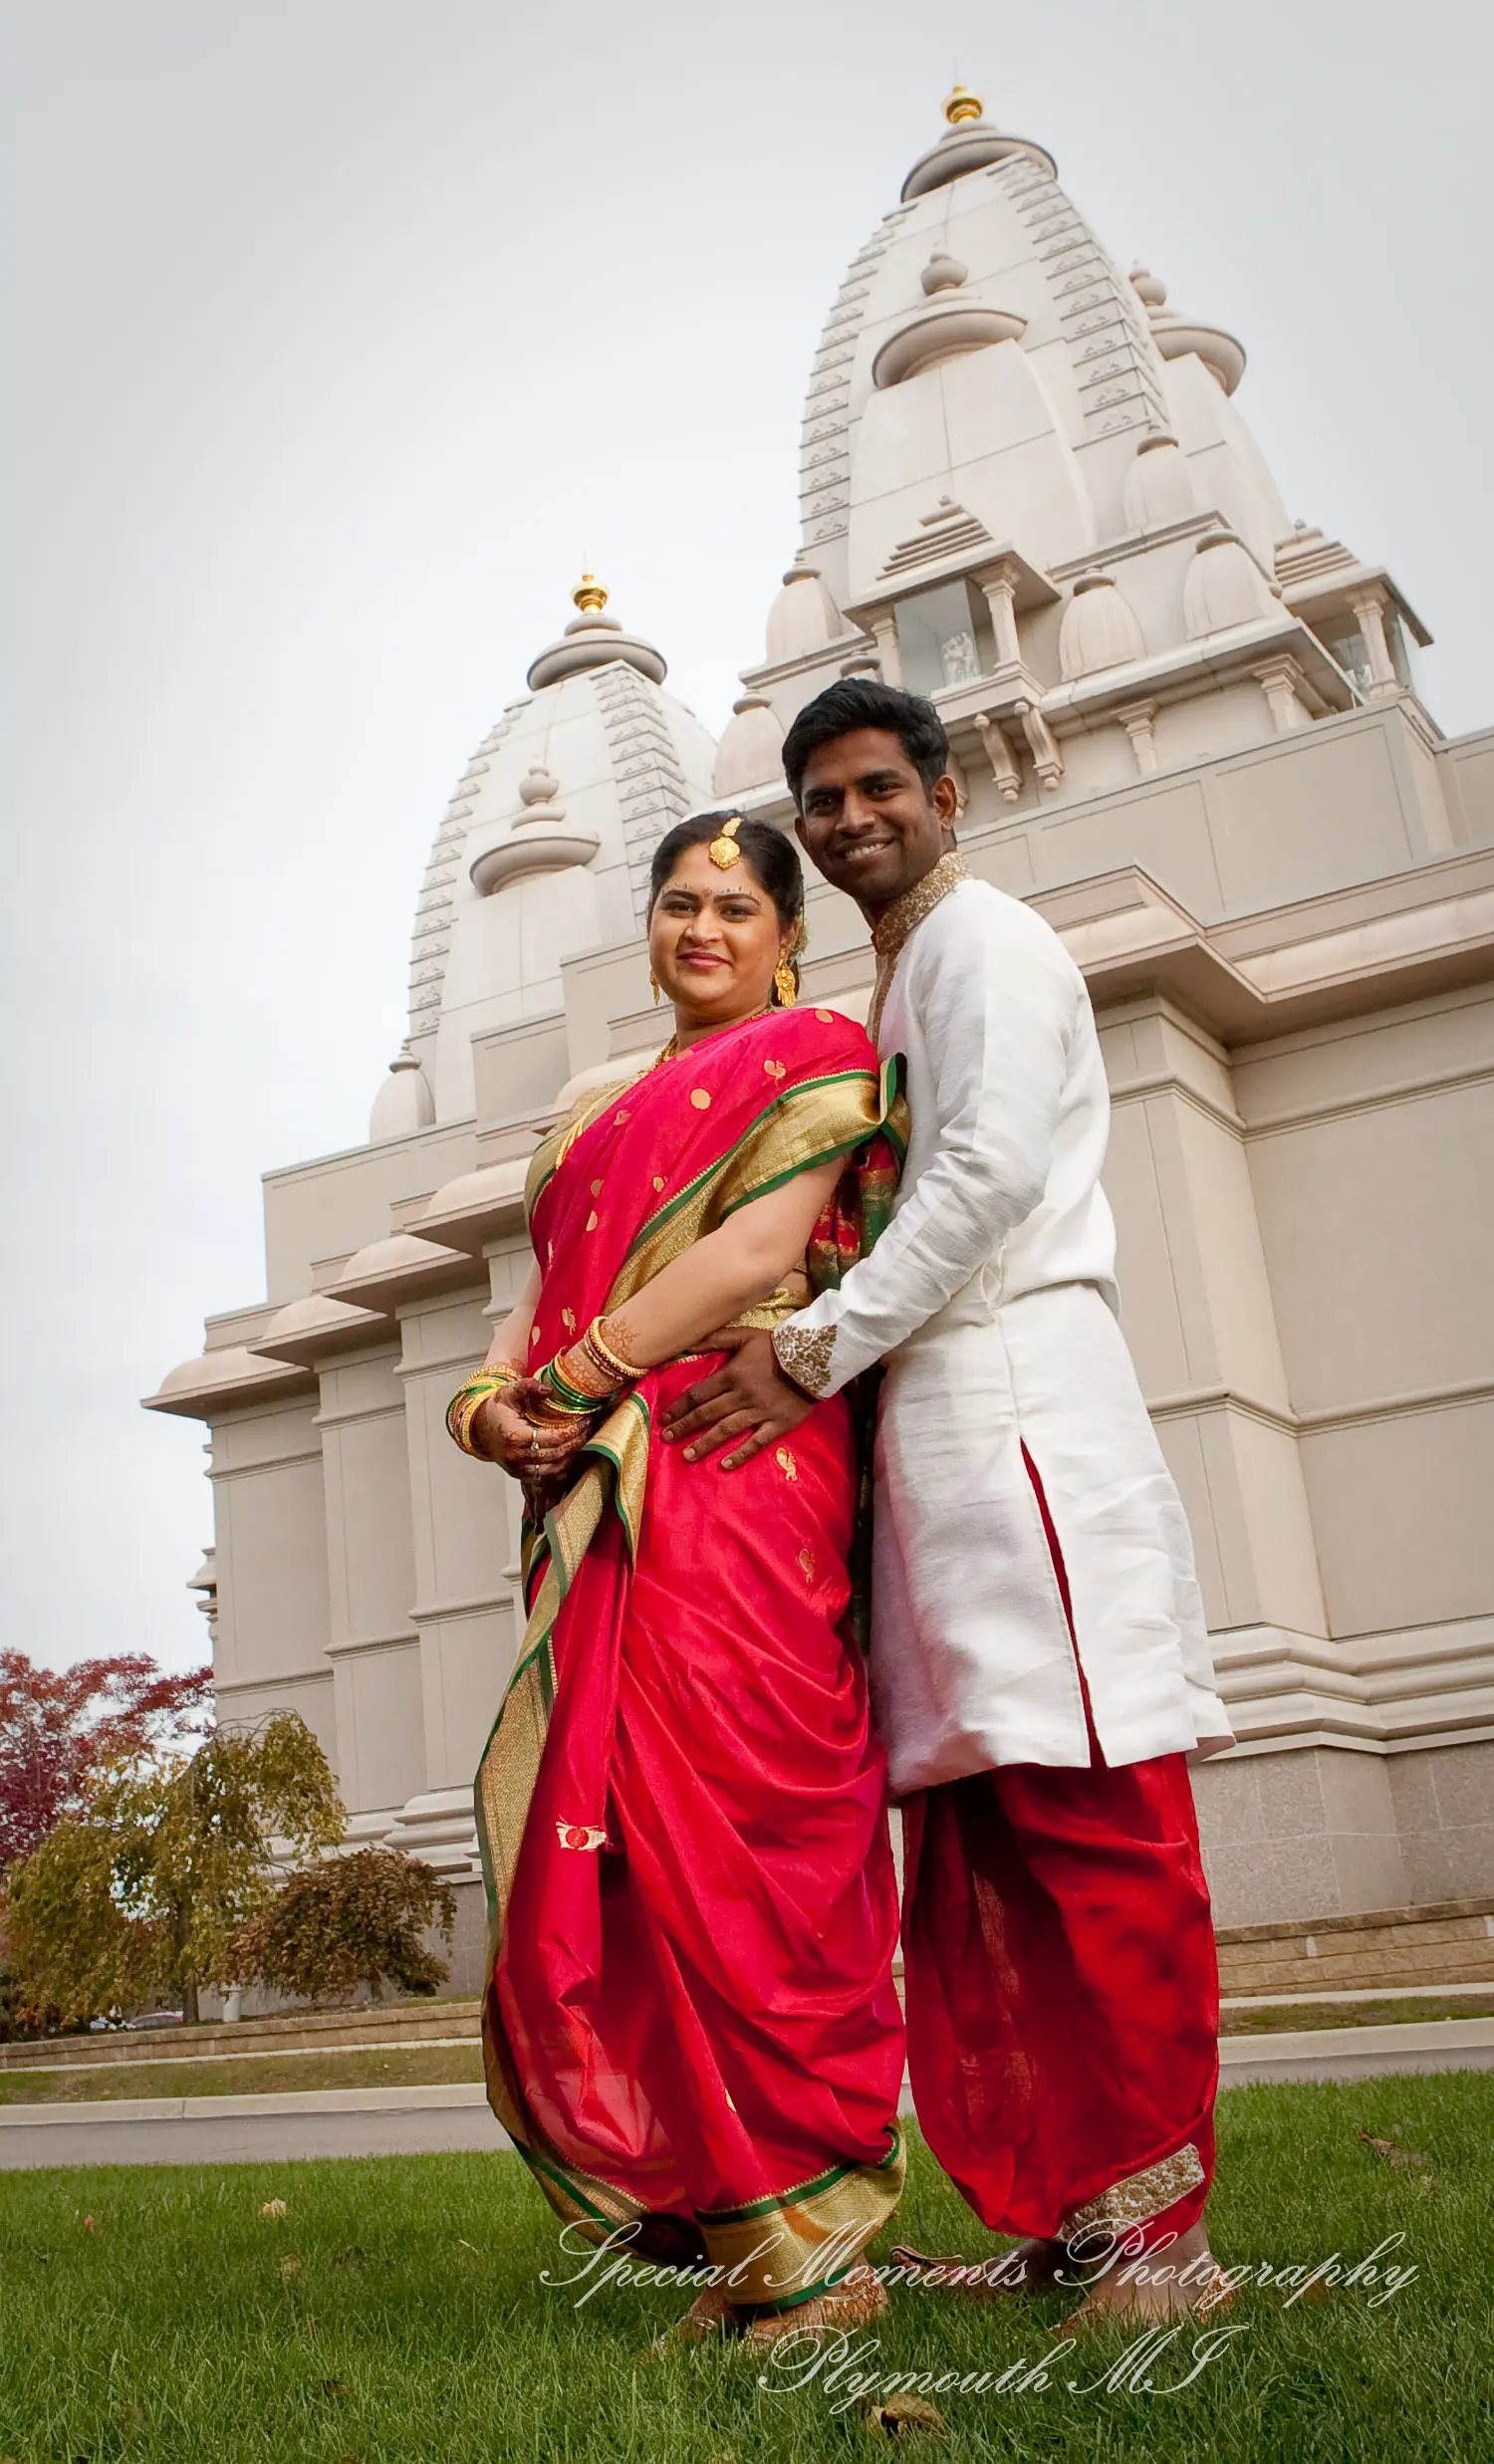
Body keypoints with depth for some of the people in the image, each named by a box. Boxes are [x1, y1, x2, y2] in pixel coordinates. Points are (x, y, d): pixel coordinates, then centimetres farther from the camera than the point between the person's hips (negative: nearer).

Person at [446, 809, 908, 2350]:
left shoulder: (810, 1055, 7)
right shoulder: (598, 1115, 28)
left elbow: (761, 1251, -9)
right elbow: (547, 1296, 18)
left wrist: (576, 1374, -11)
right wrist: (490, 1401, -3)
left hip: (739, 1472, -7)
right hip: (599, 1510, 7)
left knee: (731, 1841, -11)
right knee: (617, 1854, 2)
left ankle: (820, 2250, -2)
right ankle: (738, 2240, 10)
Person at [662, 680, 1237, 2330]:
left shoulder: (984, 941, 0)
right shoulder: (895, 985, 27)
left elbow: (993, 1172, -14)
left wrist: (816, 1345, -14)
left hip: (1013, 1392, -10)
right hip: (932, 1415, 10)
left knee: (1089, 1812, -10)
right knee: (976, 1838, 6)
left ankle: (1155, 2220, -5)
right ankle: (1055, 2208, 11)